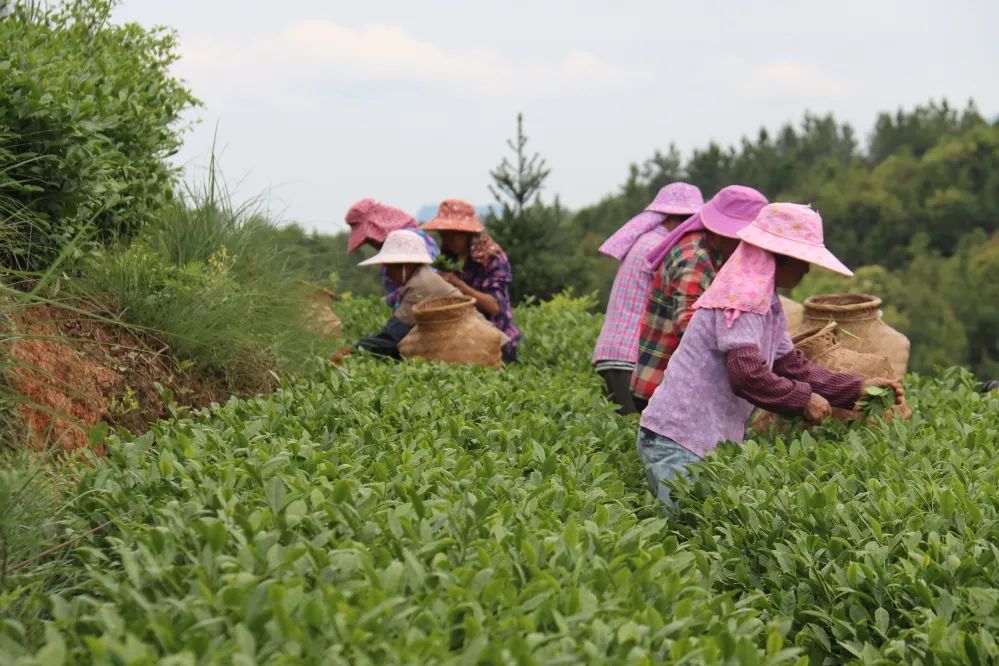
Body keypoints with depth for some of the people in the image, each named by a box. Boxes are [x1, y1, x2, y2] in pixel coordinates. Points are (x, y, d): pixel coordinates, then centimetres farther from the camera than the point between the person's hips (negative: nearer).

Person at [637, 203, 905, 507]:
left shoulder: (768, 303, 15)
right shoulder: (742, 297, -17)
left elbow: (792, 365, 16)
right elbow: (747, 374, -25)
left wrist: (857, 388, 10)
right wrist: (804, 399, -13)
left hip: (712, 441, 10)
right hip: (678, 441, -10)